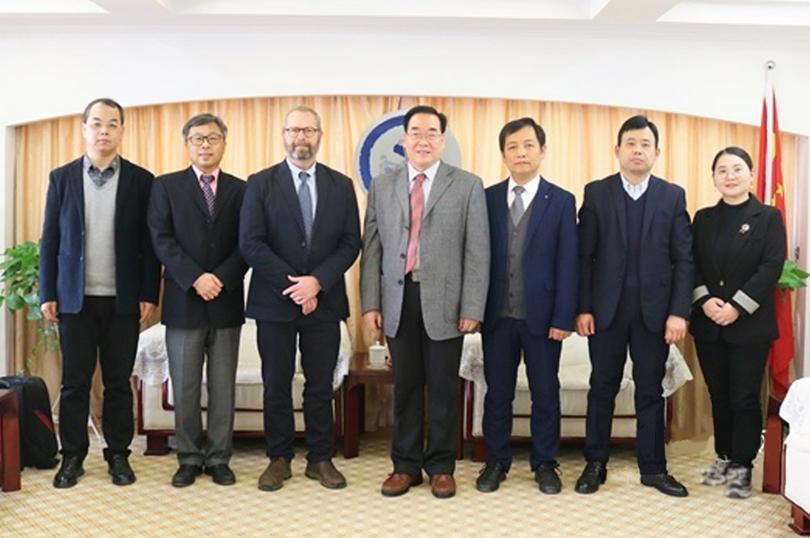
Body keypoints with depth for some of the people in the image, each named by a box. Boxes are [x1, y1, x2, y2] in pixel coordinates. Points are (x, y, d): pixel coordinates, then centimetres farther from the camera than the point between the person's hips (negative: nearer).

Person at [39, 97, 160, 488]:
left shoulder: (140, 180, 2)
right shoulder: (62, 177, 6)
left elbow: (148, 243, 1)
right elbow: (50, 240, 5)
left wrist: (149, 294, -5)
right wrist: (47, 294, 0)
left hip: (123, 299, -1)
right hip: (75, 298, 1)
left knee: (118, 382, 7)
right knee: (74, 382, 6)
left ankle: (118, 455, 17)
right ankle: (73, 456, 18)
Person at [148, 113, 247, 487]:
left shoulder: (240, 190, 9)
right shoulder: (166, 186, 5)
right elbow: (162, 240, -5)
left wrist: (221, 280, -13)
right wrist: (196, 278, -16)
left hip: (226, 301, 1)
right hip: (183, 302, -1)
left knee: (223, 387, 6)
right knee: (184, 388, 6)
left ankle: (218, 459, 16)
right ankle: (189, 459, 17)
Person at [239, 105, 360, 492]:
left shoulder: (341, 185, 6)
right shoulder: (260, 184, 1)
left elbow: (350, 243, 1)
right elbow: (250, 243, -7)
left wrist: (317, 281, -13)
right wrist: (292, 285, -13)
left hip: (324, 300, 1)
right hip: (274, 301, -1)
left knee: (320, 385, 8)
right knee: (276, 386, 7)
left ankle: (321, 459, 20)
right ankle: (279, 459, 20)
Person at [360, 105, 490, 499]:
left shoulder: (468, 186, 2)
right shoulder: (382, 186, 9)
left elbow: (477, 252, -2)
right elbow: (372, 249, 7)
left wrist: (472, 308, -8)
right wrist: (370, 303, 1)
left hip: (444, 301, -2)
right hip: (398, 299, 2)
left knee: (443, 388, 6)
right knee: (405, 386, 10)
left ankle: (441, 466, 21)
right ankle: (405, 465, 22)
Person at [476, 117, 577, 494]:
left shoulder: (561, 201, -1)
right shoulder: (487, 198, 4)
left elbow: (567, 264, -4)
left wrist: (563, 318, -9)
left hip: (542, 316, -1)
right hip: (497, 315, 2)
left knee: (545, 392, 10)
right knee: (497, 392, 10)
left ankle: (544, 463, 25)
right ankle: (497, 461, 24)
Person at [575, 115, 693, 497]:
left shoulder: (672, 196, 4)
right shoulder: (596, 193, 2)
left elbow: (684, 259, 1)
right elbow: (584, 256, -1)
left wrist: (679, 312, -6)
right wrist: (583, 308, -7)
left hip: (654, 311, 1)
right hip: (606, 309, 0)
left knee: (650, 391, 9)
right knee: (602, 389, 9)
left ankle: (653, 468, 21)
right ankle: (595, 463, 21)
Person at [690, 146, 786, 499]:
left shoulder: (769, 218, -1)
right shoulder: (703, 219, 9)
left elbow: (771, 268, -10)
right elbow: (692, 266, 5)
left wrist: (737, 307, -17)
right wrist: (704, 300, -12)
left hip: (750, 324, -3)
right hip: (708, 324, 4)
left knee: (744, 398, 0)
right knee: (719, 396, 11)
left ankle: (742, 467, 11)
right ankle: (724, 458, 24)